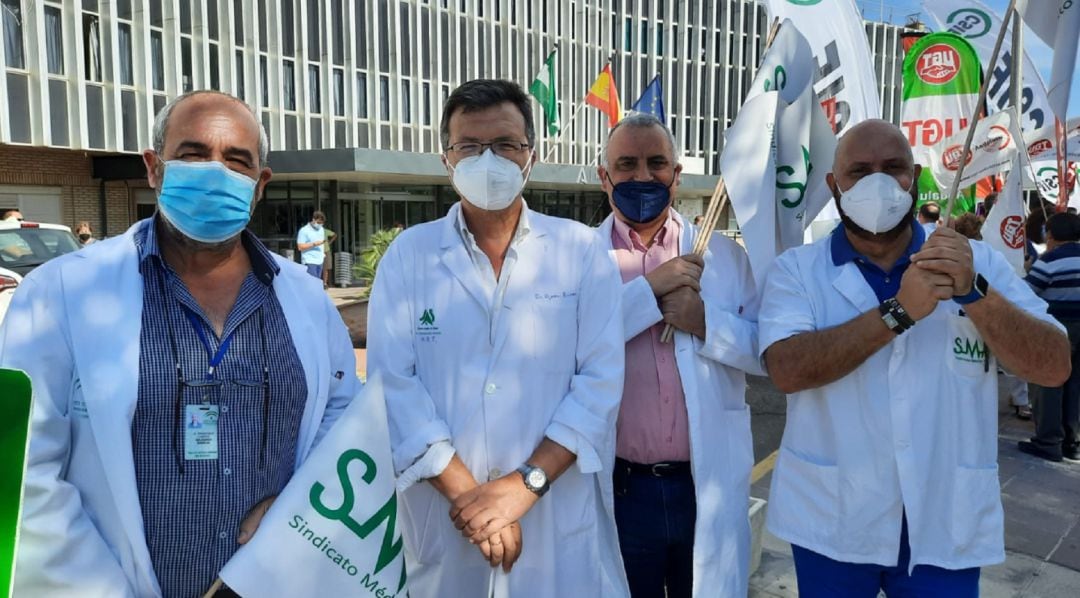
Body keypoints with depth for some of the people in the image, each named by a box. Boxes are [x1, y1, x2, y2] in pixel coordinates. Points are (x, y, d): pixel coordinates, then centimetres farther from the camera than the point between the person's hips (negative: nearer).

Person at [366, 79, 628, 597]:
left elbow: (600, 379, -7)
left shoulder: (582, 250, -1)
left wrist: (523, 484, -15)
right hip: (442, 521, 1)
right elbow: (393, 383, -9)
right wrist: (466, 493, -15)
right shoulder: (408, 254, 0)